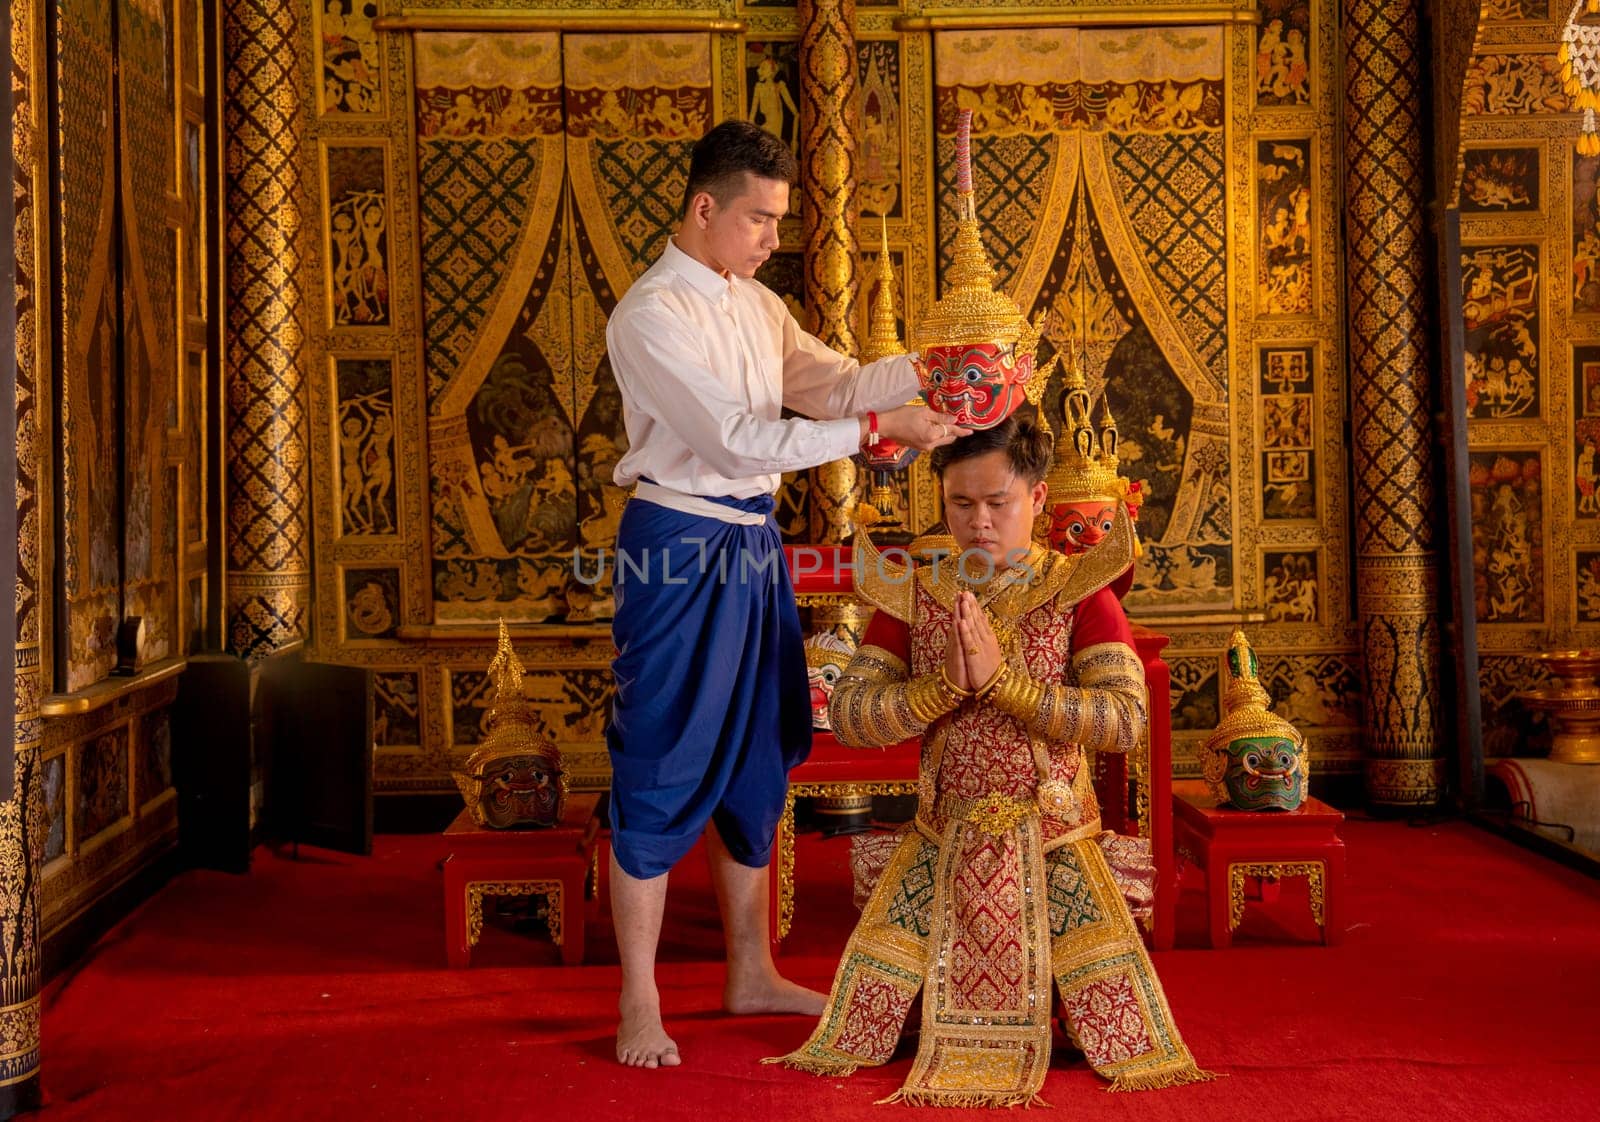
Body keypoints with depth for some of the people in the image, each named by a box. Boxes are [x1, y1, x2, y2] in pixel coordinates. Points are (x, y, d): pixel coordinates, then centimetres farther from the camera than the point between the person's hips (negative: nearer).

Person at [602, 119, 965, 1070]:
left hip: (752, 546, 9)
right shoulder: (653, 315, -14)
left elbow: (833, 384, 9)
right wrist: (876, 430, -22)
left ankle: (752, 973, 28)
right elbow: (736, 438, -21)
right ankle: (640, 1007, 7)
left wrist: (924, 369, -8)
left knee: (758, 763, 15)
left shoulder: (755, 305, 13)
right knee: (663, 775, -3)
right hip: (680, 549, -9)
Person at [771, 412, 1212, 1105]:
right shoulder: (911, 594, 2)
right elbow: (847, 716, -5)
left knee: (1115, 1012, -10)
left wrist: (1001, 679, -23)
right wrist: (944, 685, -20)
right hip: (943, 839, 2)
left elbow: (1125, 720, -17)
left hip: (1053, 837, -2)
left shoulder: (1079, 590, -4)